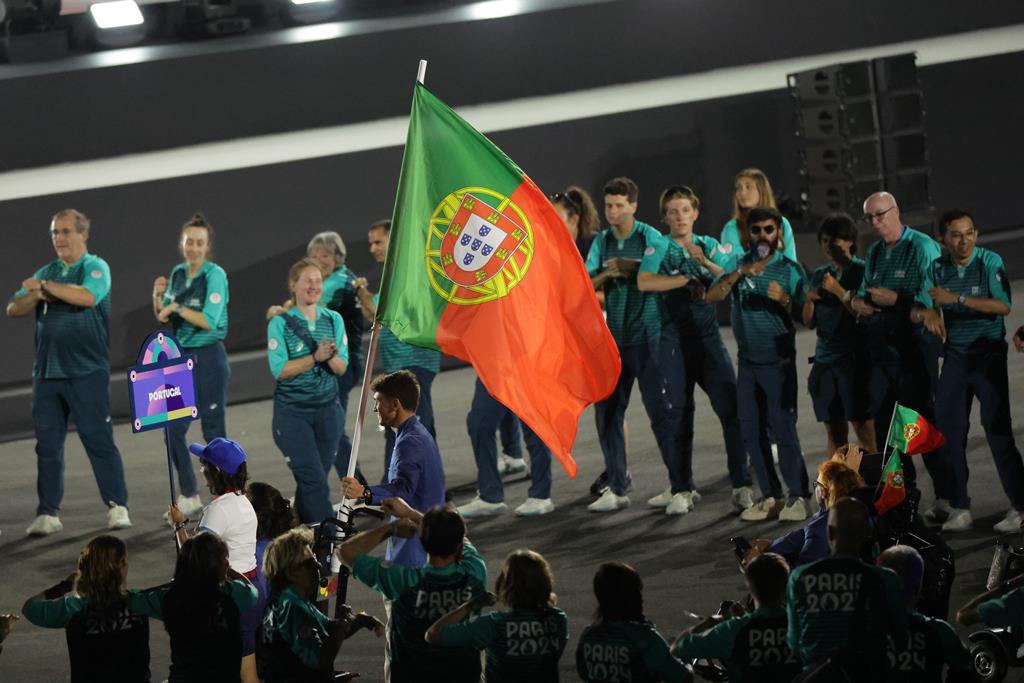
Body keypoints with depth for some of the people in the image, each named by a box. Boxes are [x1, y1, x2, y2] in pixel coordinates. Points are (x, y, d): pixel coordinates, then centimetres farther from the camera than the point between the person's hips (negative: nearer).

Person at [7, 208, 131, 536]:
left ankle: (117, 507, 0)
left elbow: (88, 297, -22)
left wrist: (45, 286, -14)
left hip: (86, 372, -6)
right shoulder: (46, 272, 16)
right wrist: (36, 295, -9)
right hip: (46, 371, 6)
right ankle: (48, 513, 8)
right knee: (47, 445, 5)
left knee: (99, 440, -6)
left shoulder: (95, 267, -1)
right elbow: (13, 309, 11)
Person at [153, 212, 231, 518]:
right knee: (172, 429, 4)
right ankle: (189, 496, 16)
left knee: (213, 430, -1)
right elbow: (163, 317, 15)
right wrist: (158, 296, -3)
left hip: (208, 357, -6)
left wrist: (177, 307, -16)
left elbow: (209, 320, -18)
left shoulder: (215, 275, -11)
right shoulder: (177, 274, 8)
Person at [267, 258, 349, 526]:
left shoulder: (334, 320, 5)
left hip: (328, 410, 4)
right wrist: (316, 357, -22)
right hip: (292, 412, -4)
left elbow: (341, 368, 0)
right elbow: (280, 370, -14)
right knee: (314, 480, -10)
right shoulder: (280, 324, -5)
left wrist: (331, 357, -22)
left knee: (311, 481, 7)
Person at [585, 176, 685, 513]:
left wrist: (620, 269, -8)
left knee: (663, 412, -7)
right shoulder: (602, 241, 9)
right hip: (615, 337, 6)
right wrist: (606, 274, -16)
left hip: (650, 336, -6)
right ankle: (617, 489, 18)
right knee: (607, 412, 7)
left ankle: (681, 489, -3)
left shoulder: (650, 238, -8)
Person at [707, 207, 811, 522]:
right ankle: (770, 496, 14)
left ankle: (798, 496, -3)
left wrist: (784, 300, -23)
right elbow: (712, 296, -9)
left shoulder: (791, 269, -1)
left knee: (783, 428, -9)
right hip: (748, 360, 4)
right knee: (751, 431, 6)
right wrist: (740, 273, -23)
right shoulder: (739, 265, 6)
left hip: (778, 360, -4)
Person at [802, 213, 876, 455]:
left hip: (856, 359, -6)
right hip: (825, 359, 6)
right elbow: (810, 323, 17)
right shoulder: (820, 275, 15)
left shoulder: (862, 272, -2)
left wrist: (838, 290, -16)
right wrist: (809, 299, -2)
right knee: (834, 432, 5)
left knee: (865, 430, -12)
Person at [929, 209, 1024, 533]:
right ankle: (959, 509, 9)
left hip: (988, 353, -5)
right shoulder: (937, 268, 5)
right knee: (949, 432, 2)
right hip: (954, 357, 5)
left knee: (998, 430, -7)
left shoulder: (989, 262, -9)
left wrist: (956, 299, -23)